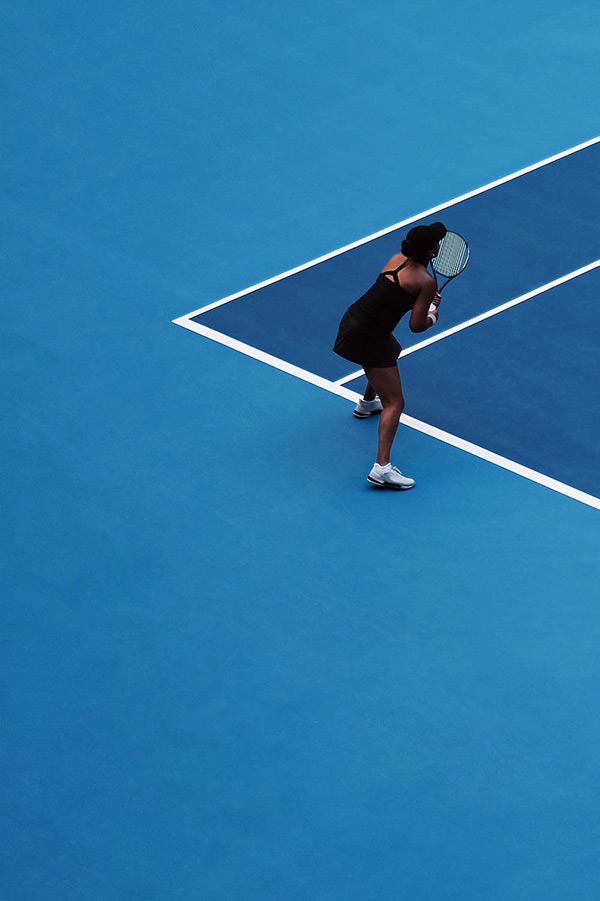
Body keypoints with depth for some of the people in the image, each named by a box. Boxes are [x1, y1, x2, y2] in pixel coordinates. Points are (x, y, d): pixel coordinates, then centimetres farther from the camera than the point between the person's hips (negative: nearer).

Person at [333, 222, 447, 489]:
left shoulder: (398, 258, 3)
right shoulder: (426, 280, -18)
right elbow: (416, 326, -16)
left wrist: (428, 299, 14)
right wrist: (432, 318, 5)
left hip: (352, 319, 9)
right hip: (366, 339, -9)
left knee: (393, 351, 40)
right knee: (394, 403, -4)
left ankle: (367, 403, 65)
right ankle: (381, 468, -15)